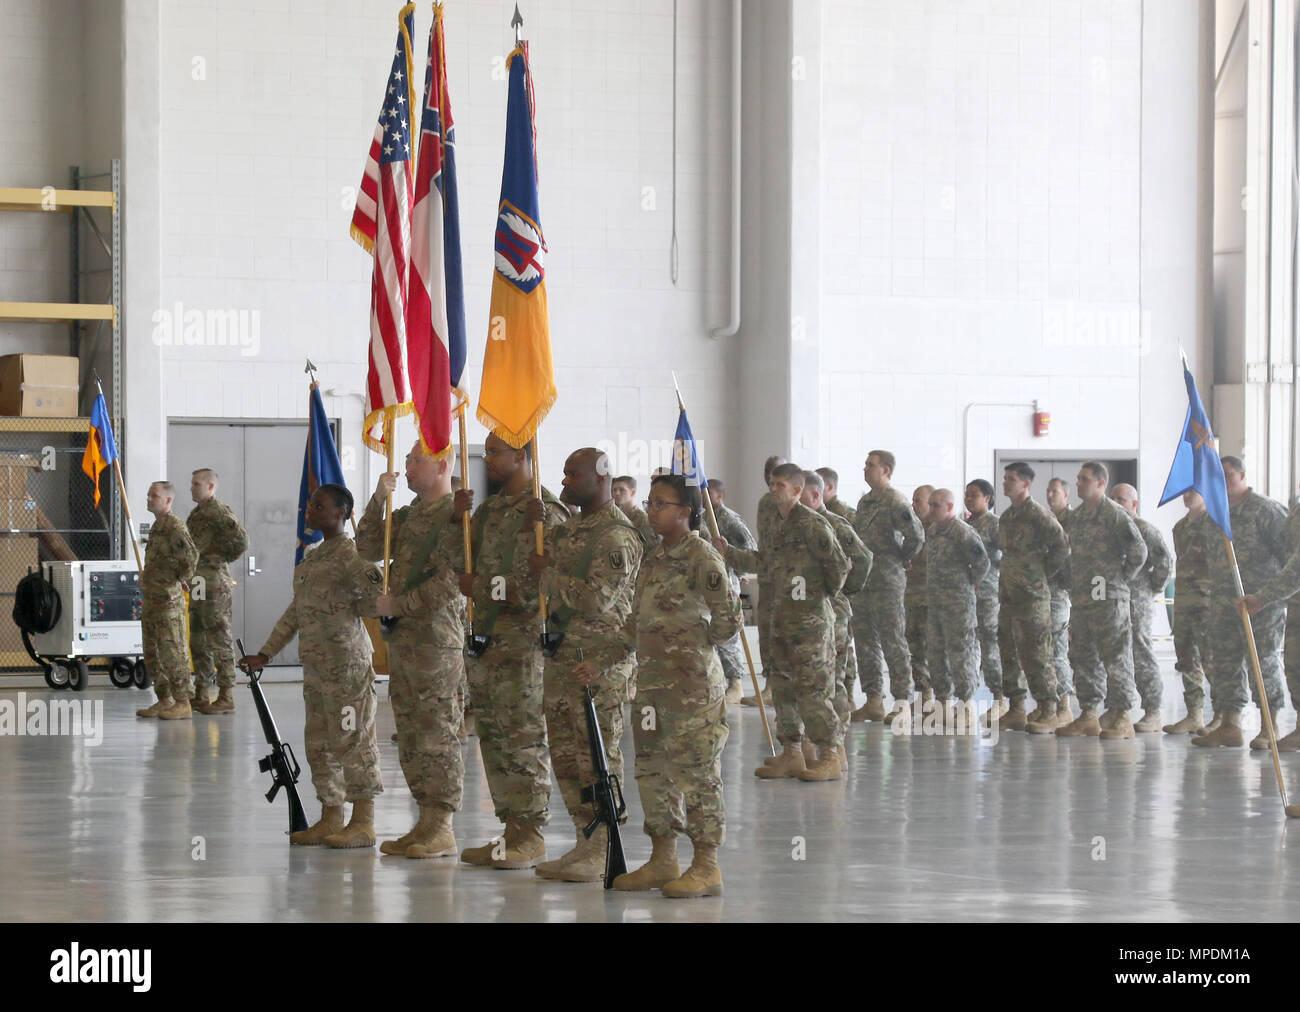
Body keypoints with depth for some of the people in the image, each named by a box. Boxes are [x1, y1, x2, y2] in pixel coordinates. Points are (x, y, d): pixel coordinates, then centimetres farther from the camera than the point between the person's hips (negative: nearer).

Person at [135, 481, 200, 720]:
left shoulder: (174, 526, -15)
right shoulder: (157, 526, 16)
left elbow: (191, 554, -29)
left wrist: (184, 578, -15)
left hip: (168, 599, -10)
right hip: (151, 599, 10)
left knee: (173, 651, -8)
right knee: (153, 653, 13)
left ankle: (183, 703, -6)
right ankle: (164, 700, 20)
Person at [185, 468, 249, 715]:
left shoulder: (220, 513, -11)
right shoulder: (196, 514, 17)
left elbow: (241, 541, -22)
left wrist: (220, 557, -9)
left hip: (214, 583, -10)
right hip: (198, 587, 10)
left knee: (220, 641, -7)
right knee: (198, 642, 13)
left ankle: (226, 698, -6)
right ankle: (200, 696, 19)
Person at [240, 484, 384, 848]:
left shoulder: (349, 554, -10)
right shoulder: (312, 557, 18)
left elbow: (378, 599, -19)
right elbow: (295, 611, 23)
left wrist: (344, 610, -8)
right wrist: (266, 653, 21)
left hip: (347, 660, -10)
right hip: (315, 664, 10)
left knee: (351, 739, -6)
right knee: (319, 743, 11)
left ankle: (363, 822, -2)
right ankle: (330, 819, 18)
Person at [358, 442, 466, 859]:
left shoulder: (455, 516, -10)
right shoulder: (409, 515, 18)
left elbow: (448, 582, -17)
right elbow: (369, 549, 13)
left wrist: (398, 605, -13)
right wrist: (379, 500, 3)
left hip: (436, 637, -9)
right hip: (402, 637, 9)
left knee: (437, 734, -6)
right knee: (410, 733, 10)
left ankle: (441, 829, -3)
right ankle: (425, 821, 16)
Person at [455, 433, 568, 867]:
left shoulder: (544, 512, -11)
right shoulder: (490, 509, 17)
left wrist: (485, 586, -12)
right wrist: (459, 518, 4)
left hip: (524, 640, -9)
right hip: (485, 636, 9)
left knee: (523, 738, -6)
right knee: (493, 736, 10)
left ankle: (531, 835, -1)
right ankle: (510, 827, 17)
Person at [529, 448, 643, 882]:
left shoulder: (617, 535, -13)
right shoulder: (569, 527, 16)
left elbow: (597, 599, -21)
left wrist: (549, 574, -11)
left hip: (600, 662, -9)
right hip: (561, 657, 9)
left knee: (598, 756, -5)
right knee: (565, 753, 11)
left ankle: (602, 851, -2)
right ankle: (584, 842, 19)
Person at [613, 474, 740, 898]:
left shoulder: (701, 556, -10)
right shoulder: (653, 558, 15)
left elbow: (728, 620, -13)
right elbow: (636, 624, 20)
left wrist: (692, 642, 0)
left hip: (692, 684, -8)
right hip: (651, 682, 8)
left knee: (695, 771, -5)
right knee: (651, 771, 11)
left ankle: (706, 866, 0)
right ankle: (663, 859, 21)